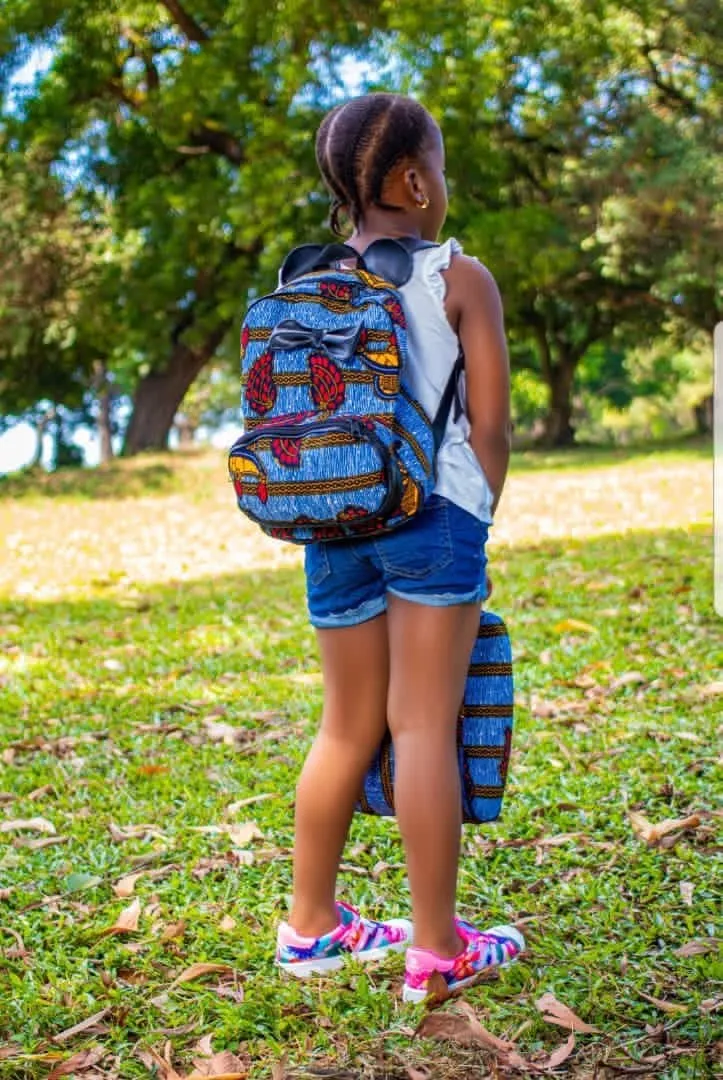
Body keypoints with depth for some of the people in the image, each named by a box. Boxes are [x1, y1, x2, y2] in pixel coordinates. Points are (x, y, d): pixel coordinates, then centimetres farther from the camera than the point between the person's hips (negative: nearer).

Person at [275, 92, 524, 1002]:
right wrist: (478, 518, 6)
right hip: (432, 515, -5)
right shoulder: (460, 280, -3)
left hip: (332, 522, 5)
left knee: (349, 724, 16)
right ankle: (437, 949, 5)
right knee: (424, 724, -2)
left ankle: (310, 926, 25)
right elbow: (489, 424, -5)